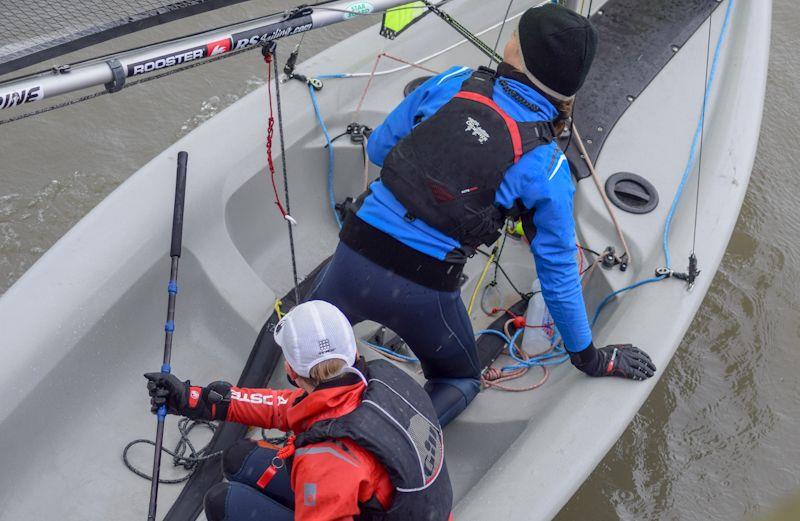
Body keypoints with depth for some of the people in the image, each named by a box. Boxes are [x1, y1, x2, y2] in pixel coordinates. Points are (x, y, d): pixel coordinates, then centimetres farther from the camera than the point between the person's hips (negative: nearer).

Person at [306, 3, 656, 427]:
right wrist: (587, 356, 16)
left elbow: (378, 148, 10)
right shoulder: (547, 168, -7)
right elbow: (558, 273, 1)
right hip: (424, 291, -2)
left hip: (357, 253, 2)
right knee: (461, 380, 28)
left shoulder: (452, 83, -3)